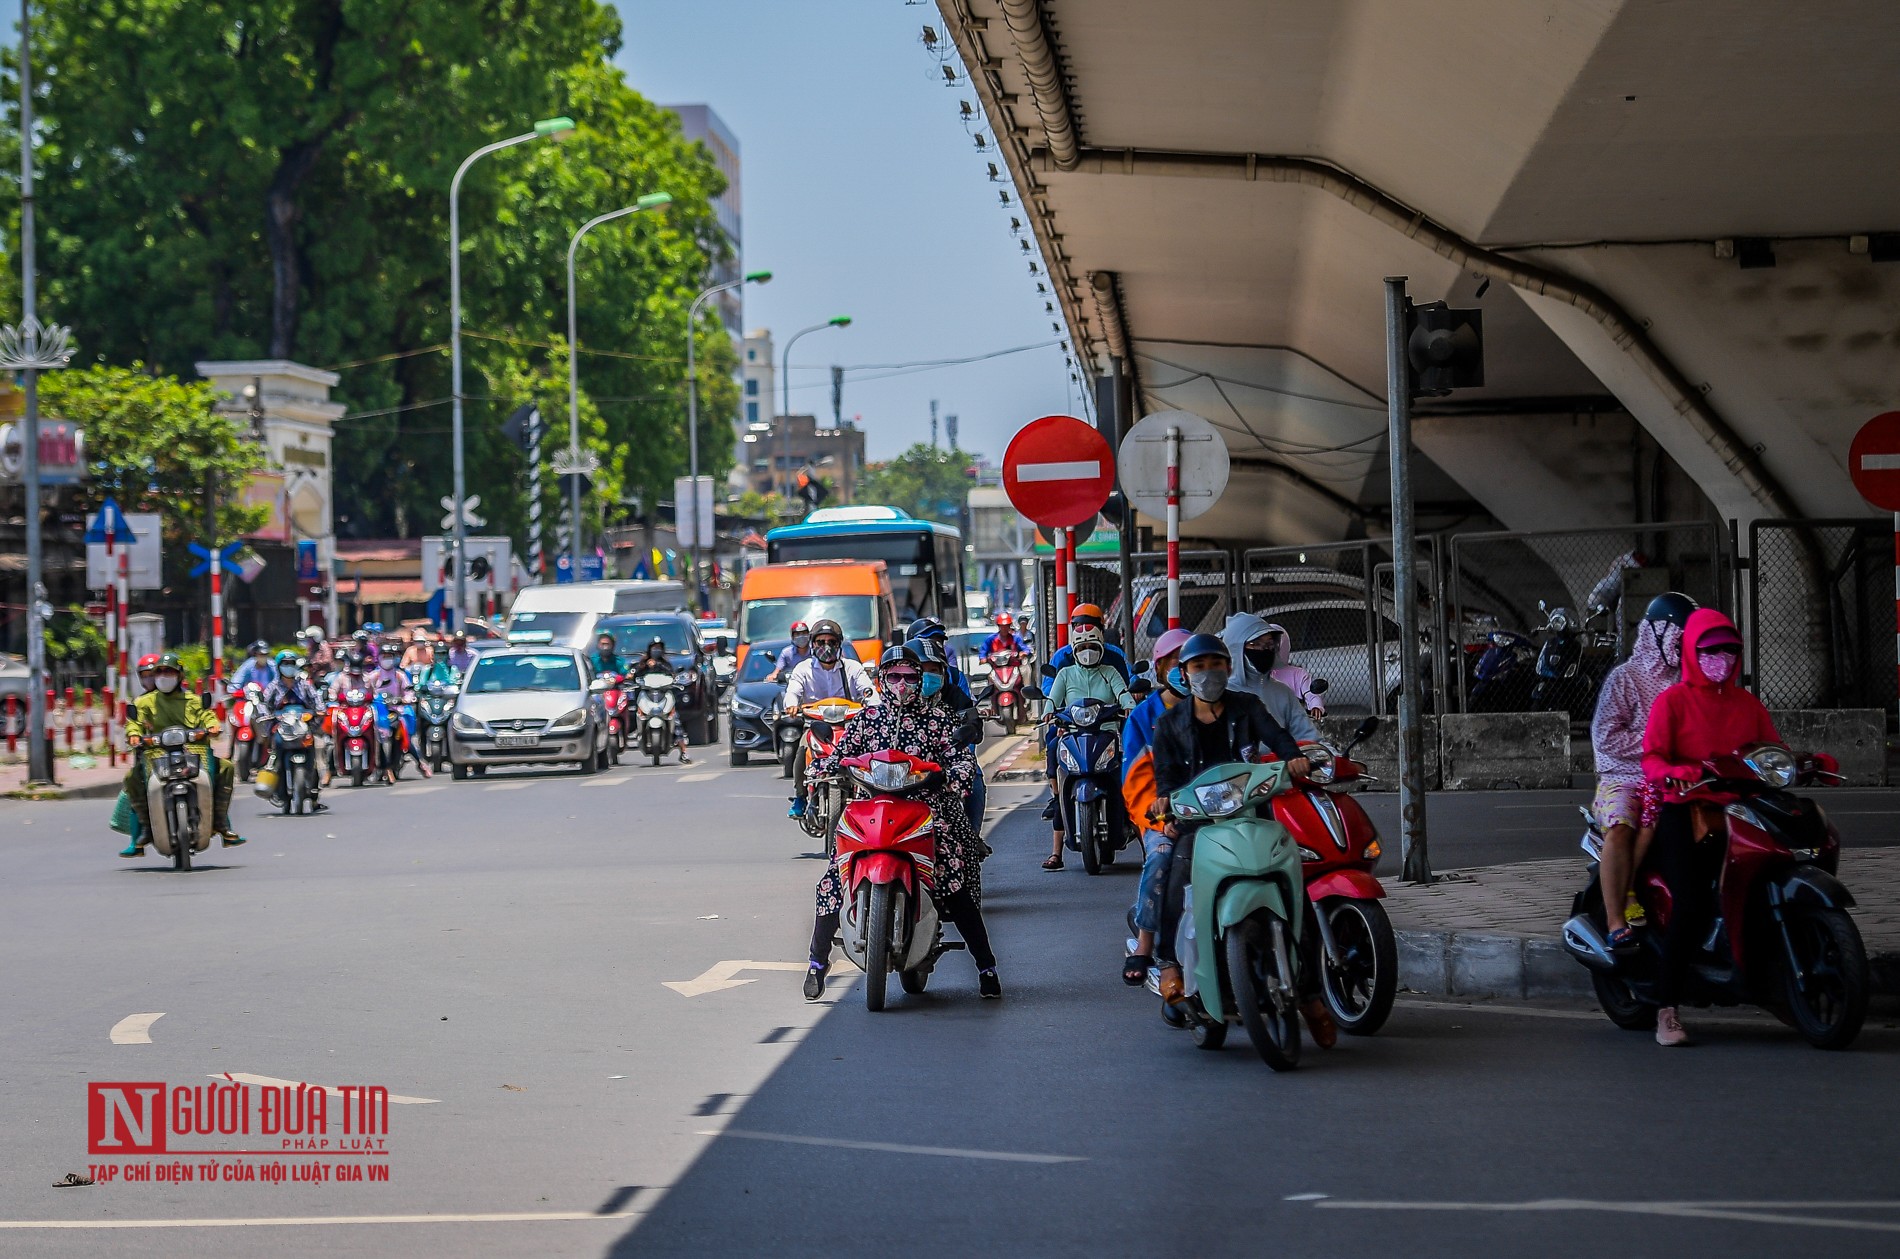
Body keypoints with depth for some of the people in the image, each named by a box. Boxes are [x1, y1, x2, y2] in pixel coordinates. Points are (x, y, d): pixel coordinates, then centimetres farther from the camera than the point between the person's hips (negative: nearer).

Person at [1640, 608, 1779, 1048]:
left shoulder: (1747, 704, 20)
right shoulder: (1673, 700, 6)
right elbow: (1651, 758, -5)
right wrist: (1673, 774, -27)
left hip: (1735, 812, 5)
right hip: (1682, 812, -5)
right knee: (1691, 905, -20)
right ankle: (1667, 1011, -16)